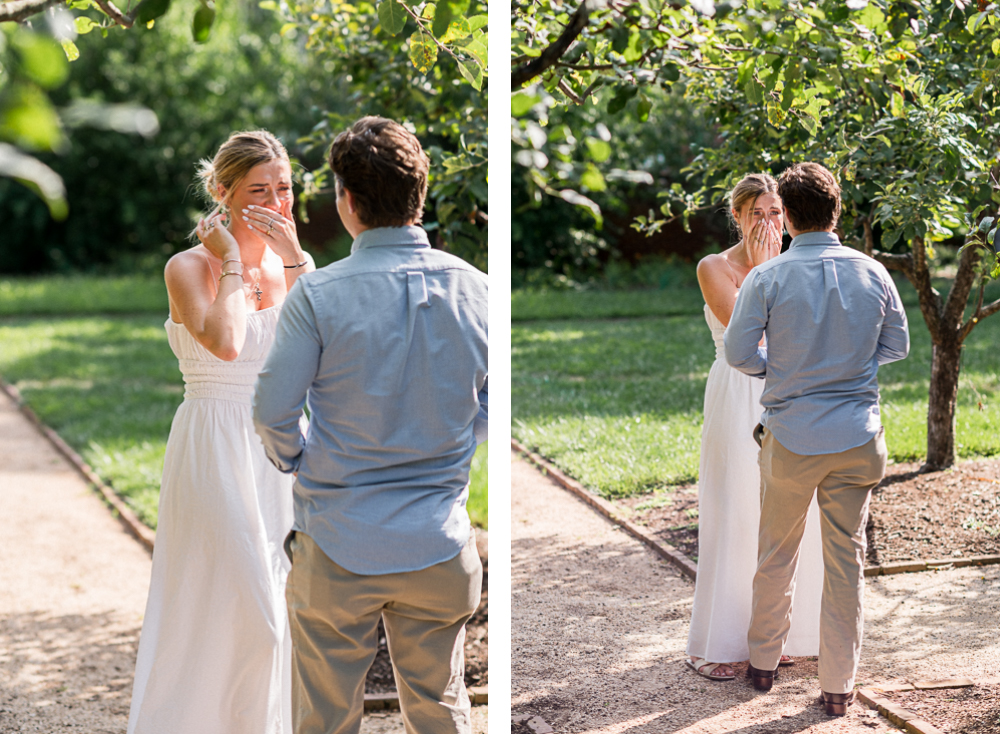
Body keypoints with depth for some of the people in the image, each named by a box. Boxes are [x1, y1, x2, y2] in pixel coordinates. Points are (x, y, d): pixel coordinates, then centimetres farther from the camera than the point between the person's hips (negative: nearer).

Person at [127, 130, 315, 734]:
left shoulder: (287, 264, 8)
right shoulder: (190, 266, -9)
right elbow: (224, 342, -28)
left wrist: (295, 258, -11)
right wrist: (231, 260, -15)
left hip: (276, 448, 6)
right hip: (216, 451, -6)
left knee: (269, 609, 11)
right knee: (247, 612, -7)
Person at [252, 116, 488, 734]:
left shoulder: (318, 296, -15)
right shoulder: (476, 290, -4)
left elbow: (273, 412, -9)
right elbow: (488, 411, 6)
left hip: (339, 547, -3)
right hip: (439, 545, 3)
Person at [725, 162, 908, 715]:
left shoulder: (767, 278, -11)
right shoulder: (873, 274, -2)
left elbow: (739, 353, -7)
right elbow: (897, 345, 9)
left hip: (790, 438, -1)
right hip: (857, 439, 2)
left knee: (776, 555, 17)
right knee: (846, 560, 8)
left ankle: (763, 661, 31)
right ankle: (838, 685, 14)